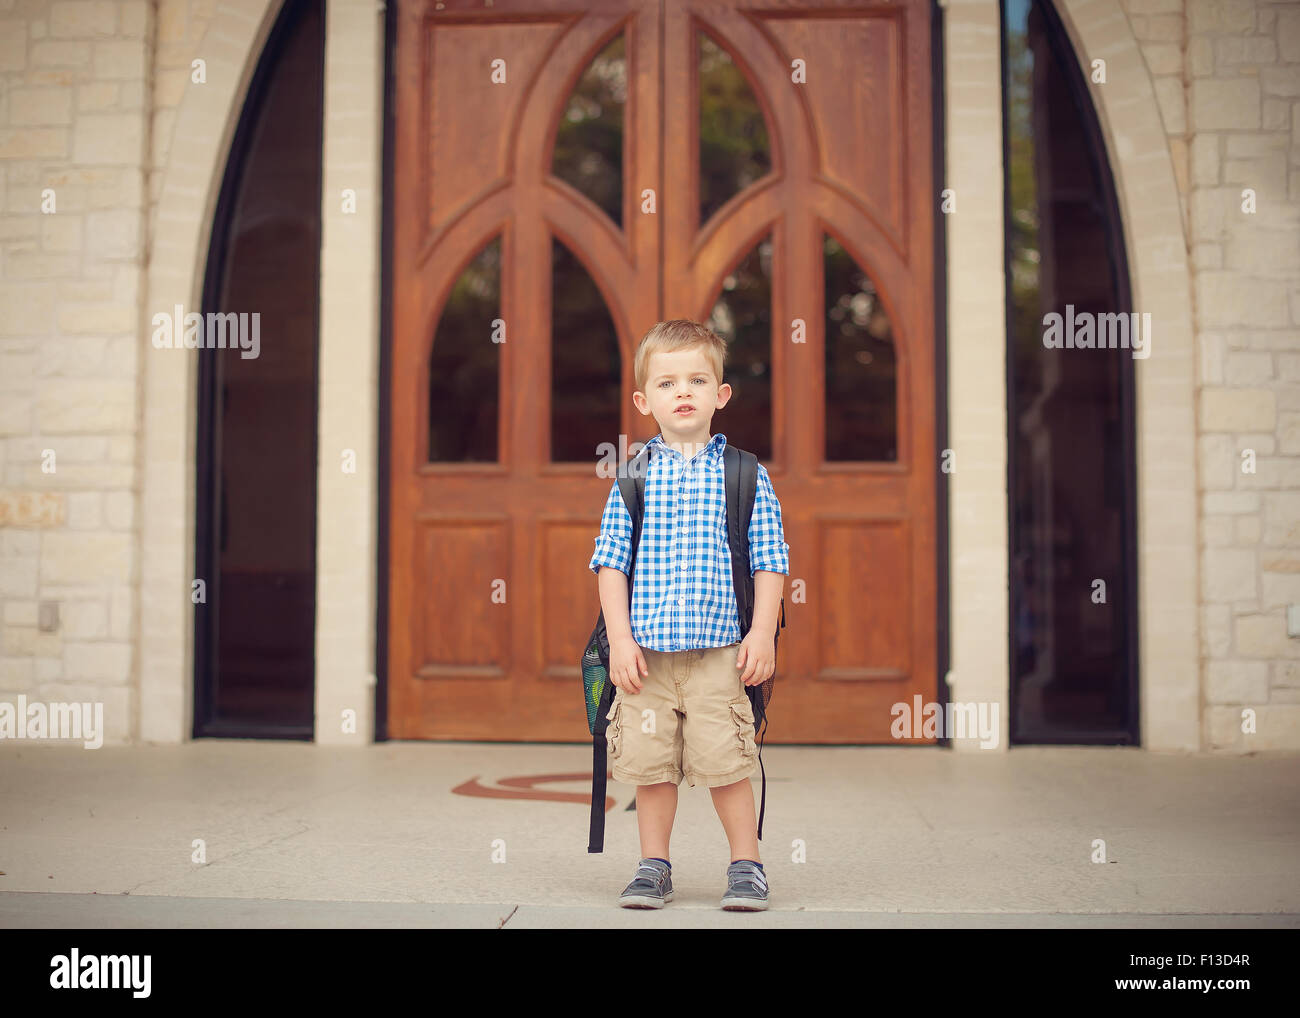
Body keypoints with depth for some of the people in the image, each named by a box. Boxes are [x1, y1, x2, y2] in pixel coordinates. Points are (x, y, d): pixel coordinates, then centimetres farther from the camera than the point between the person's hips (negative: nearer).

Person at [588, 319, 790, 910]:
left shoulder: (745, 474, 3)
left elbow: (770, 561, 3)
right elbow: (610, 562, 4)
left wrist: (762, 632, -6)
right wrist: (620, 638, -4)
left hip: (718, 650, -1)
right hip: (646, 650, 2)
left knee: (724, 761, -2)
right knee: (650, 761, 6)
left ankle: (746, 866, 16)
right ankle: (653, 867, 22)